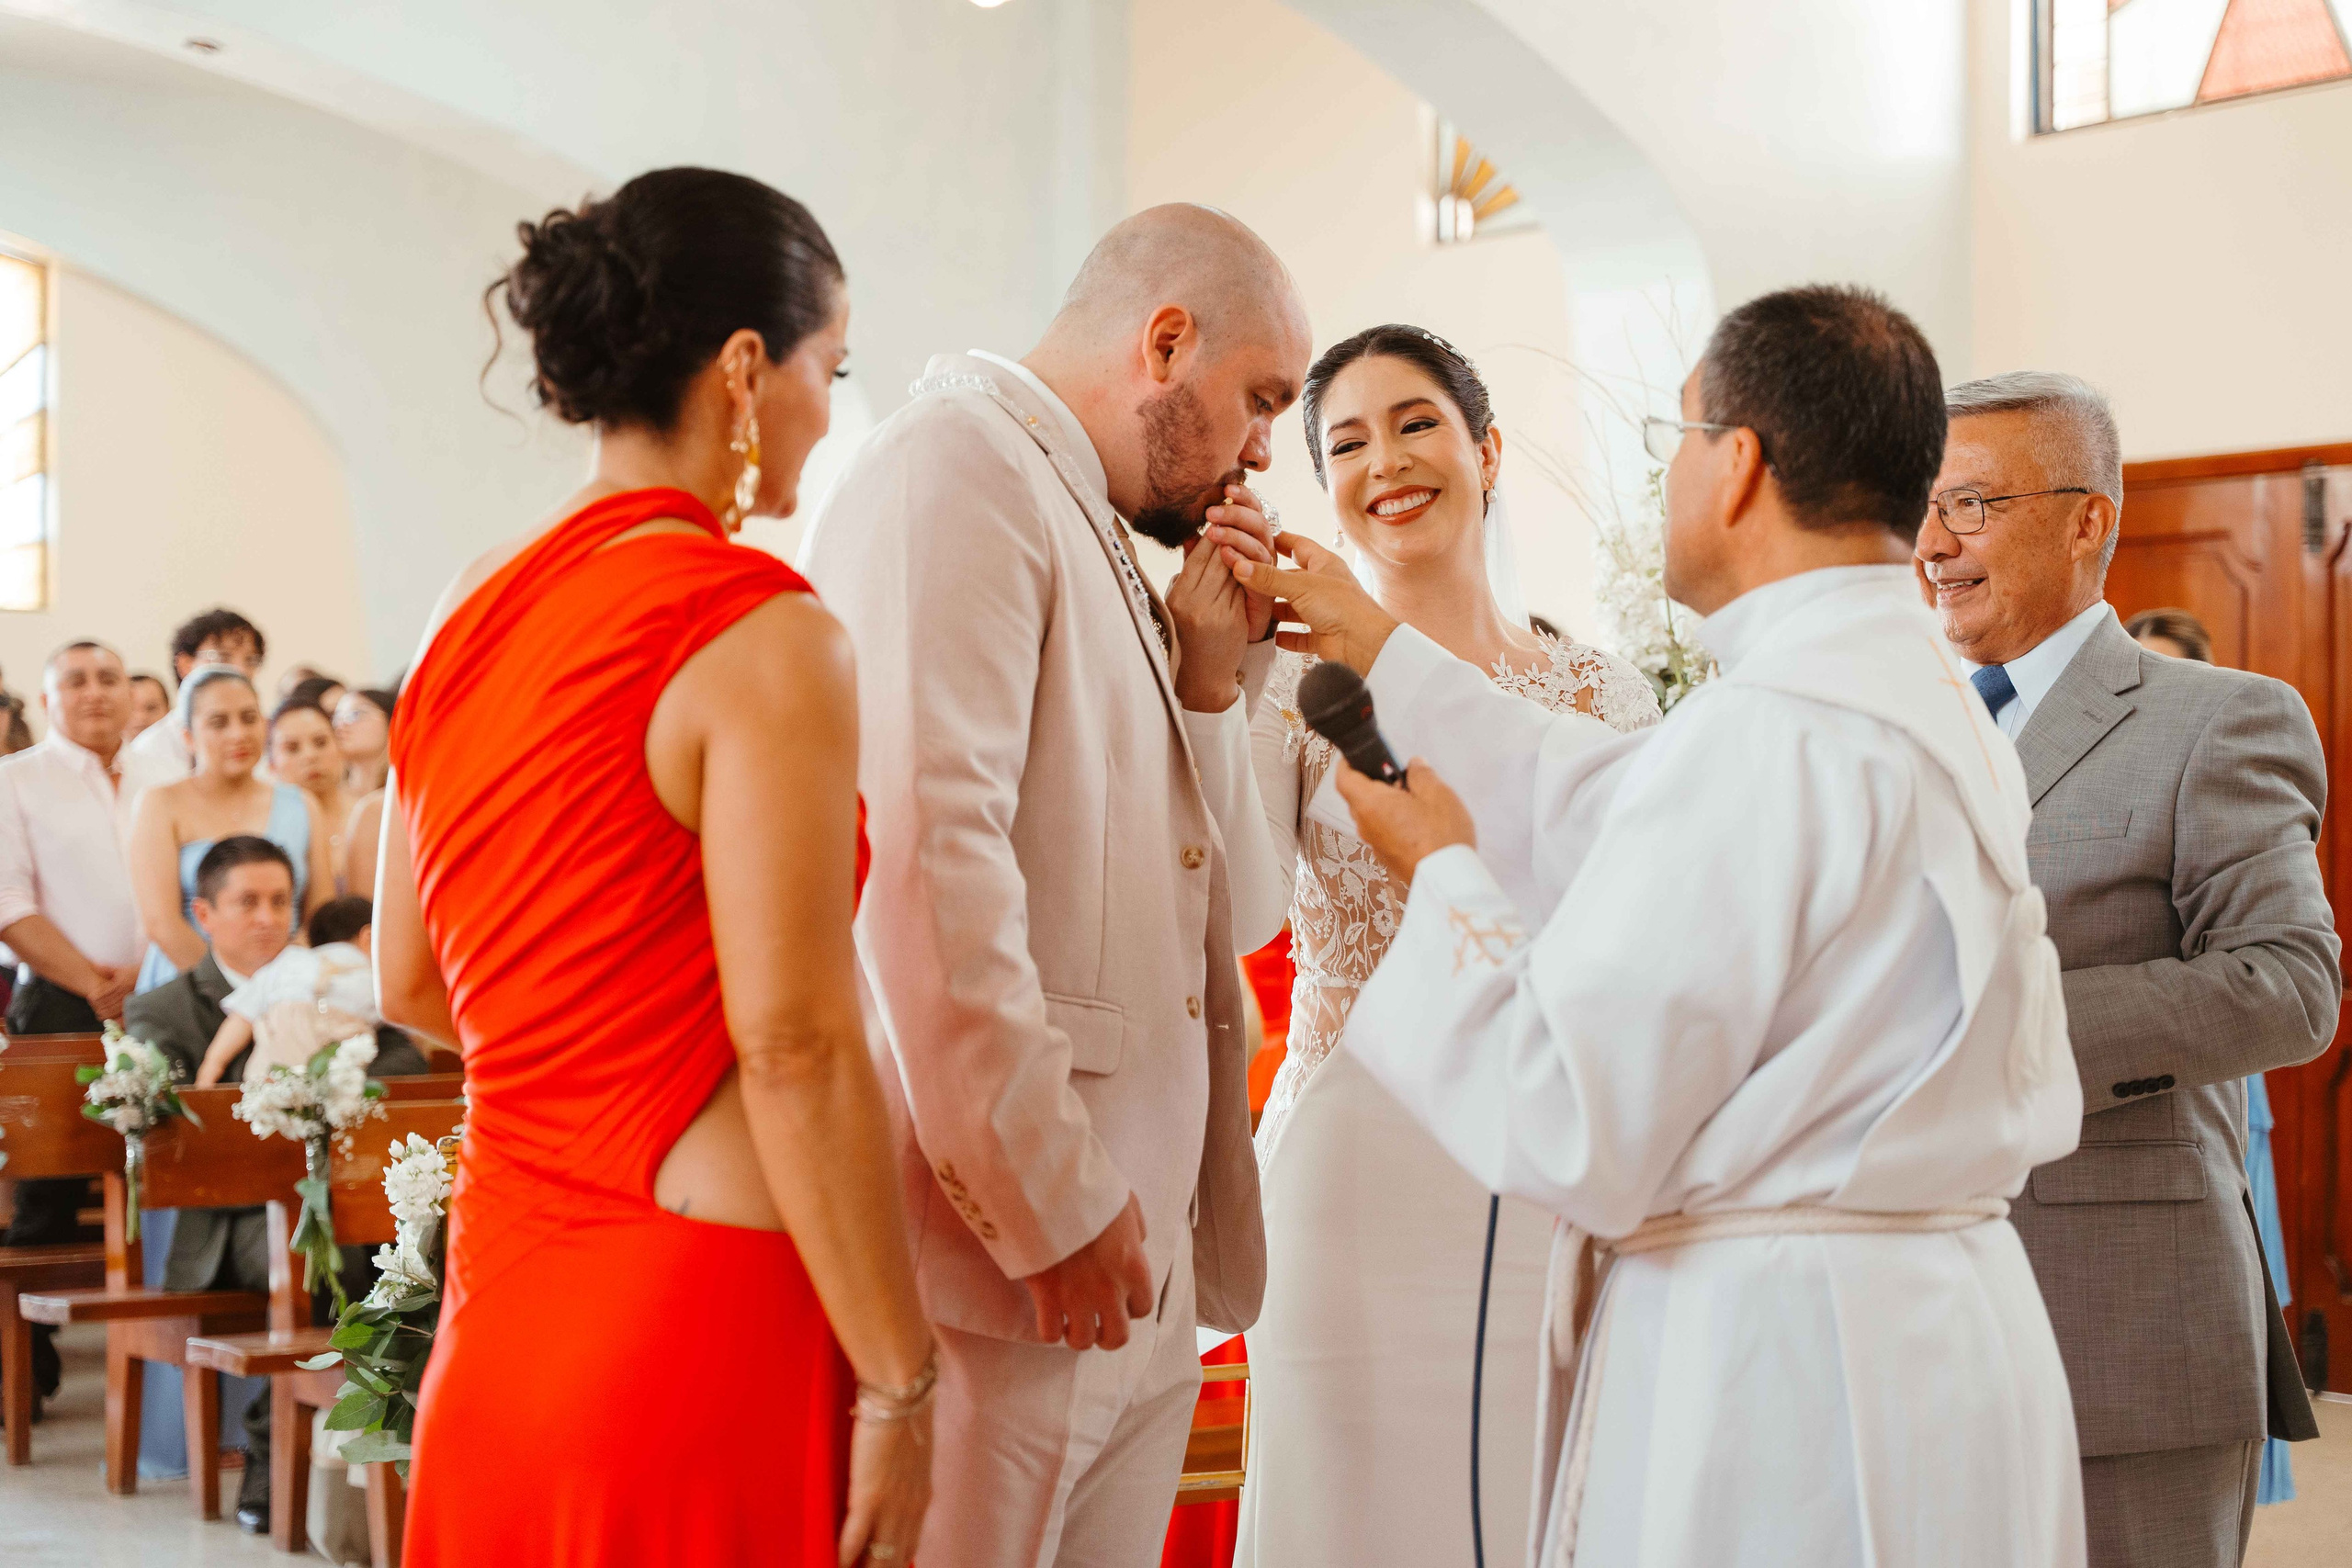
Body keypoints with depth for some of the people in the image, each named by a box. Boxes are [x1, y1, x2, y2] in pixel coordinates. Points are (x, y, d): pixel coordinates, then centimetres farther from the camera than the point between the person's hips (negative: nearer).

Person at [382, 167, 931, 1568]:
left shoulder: (467, 618, 9)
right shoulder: (761, 631, -14)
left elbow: (412, 986, 17)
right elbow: (796, 1041, -20)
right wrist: (899, 1388, -14)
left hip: (500, 1302, 8)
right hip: (699, 1309, -8)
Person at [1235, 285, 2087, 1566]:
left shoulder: (1762, 731, -20)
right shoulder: (1934, 703, 10)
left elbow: (1573, 1136, -19)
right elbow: (1620, 813, 23)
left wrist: (1446, 881, -3)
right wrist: (1382, 652, 30)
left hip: (1769, 1360, -9)